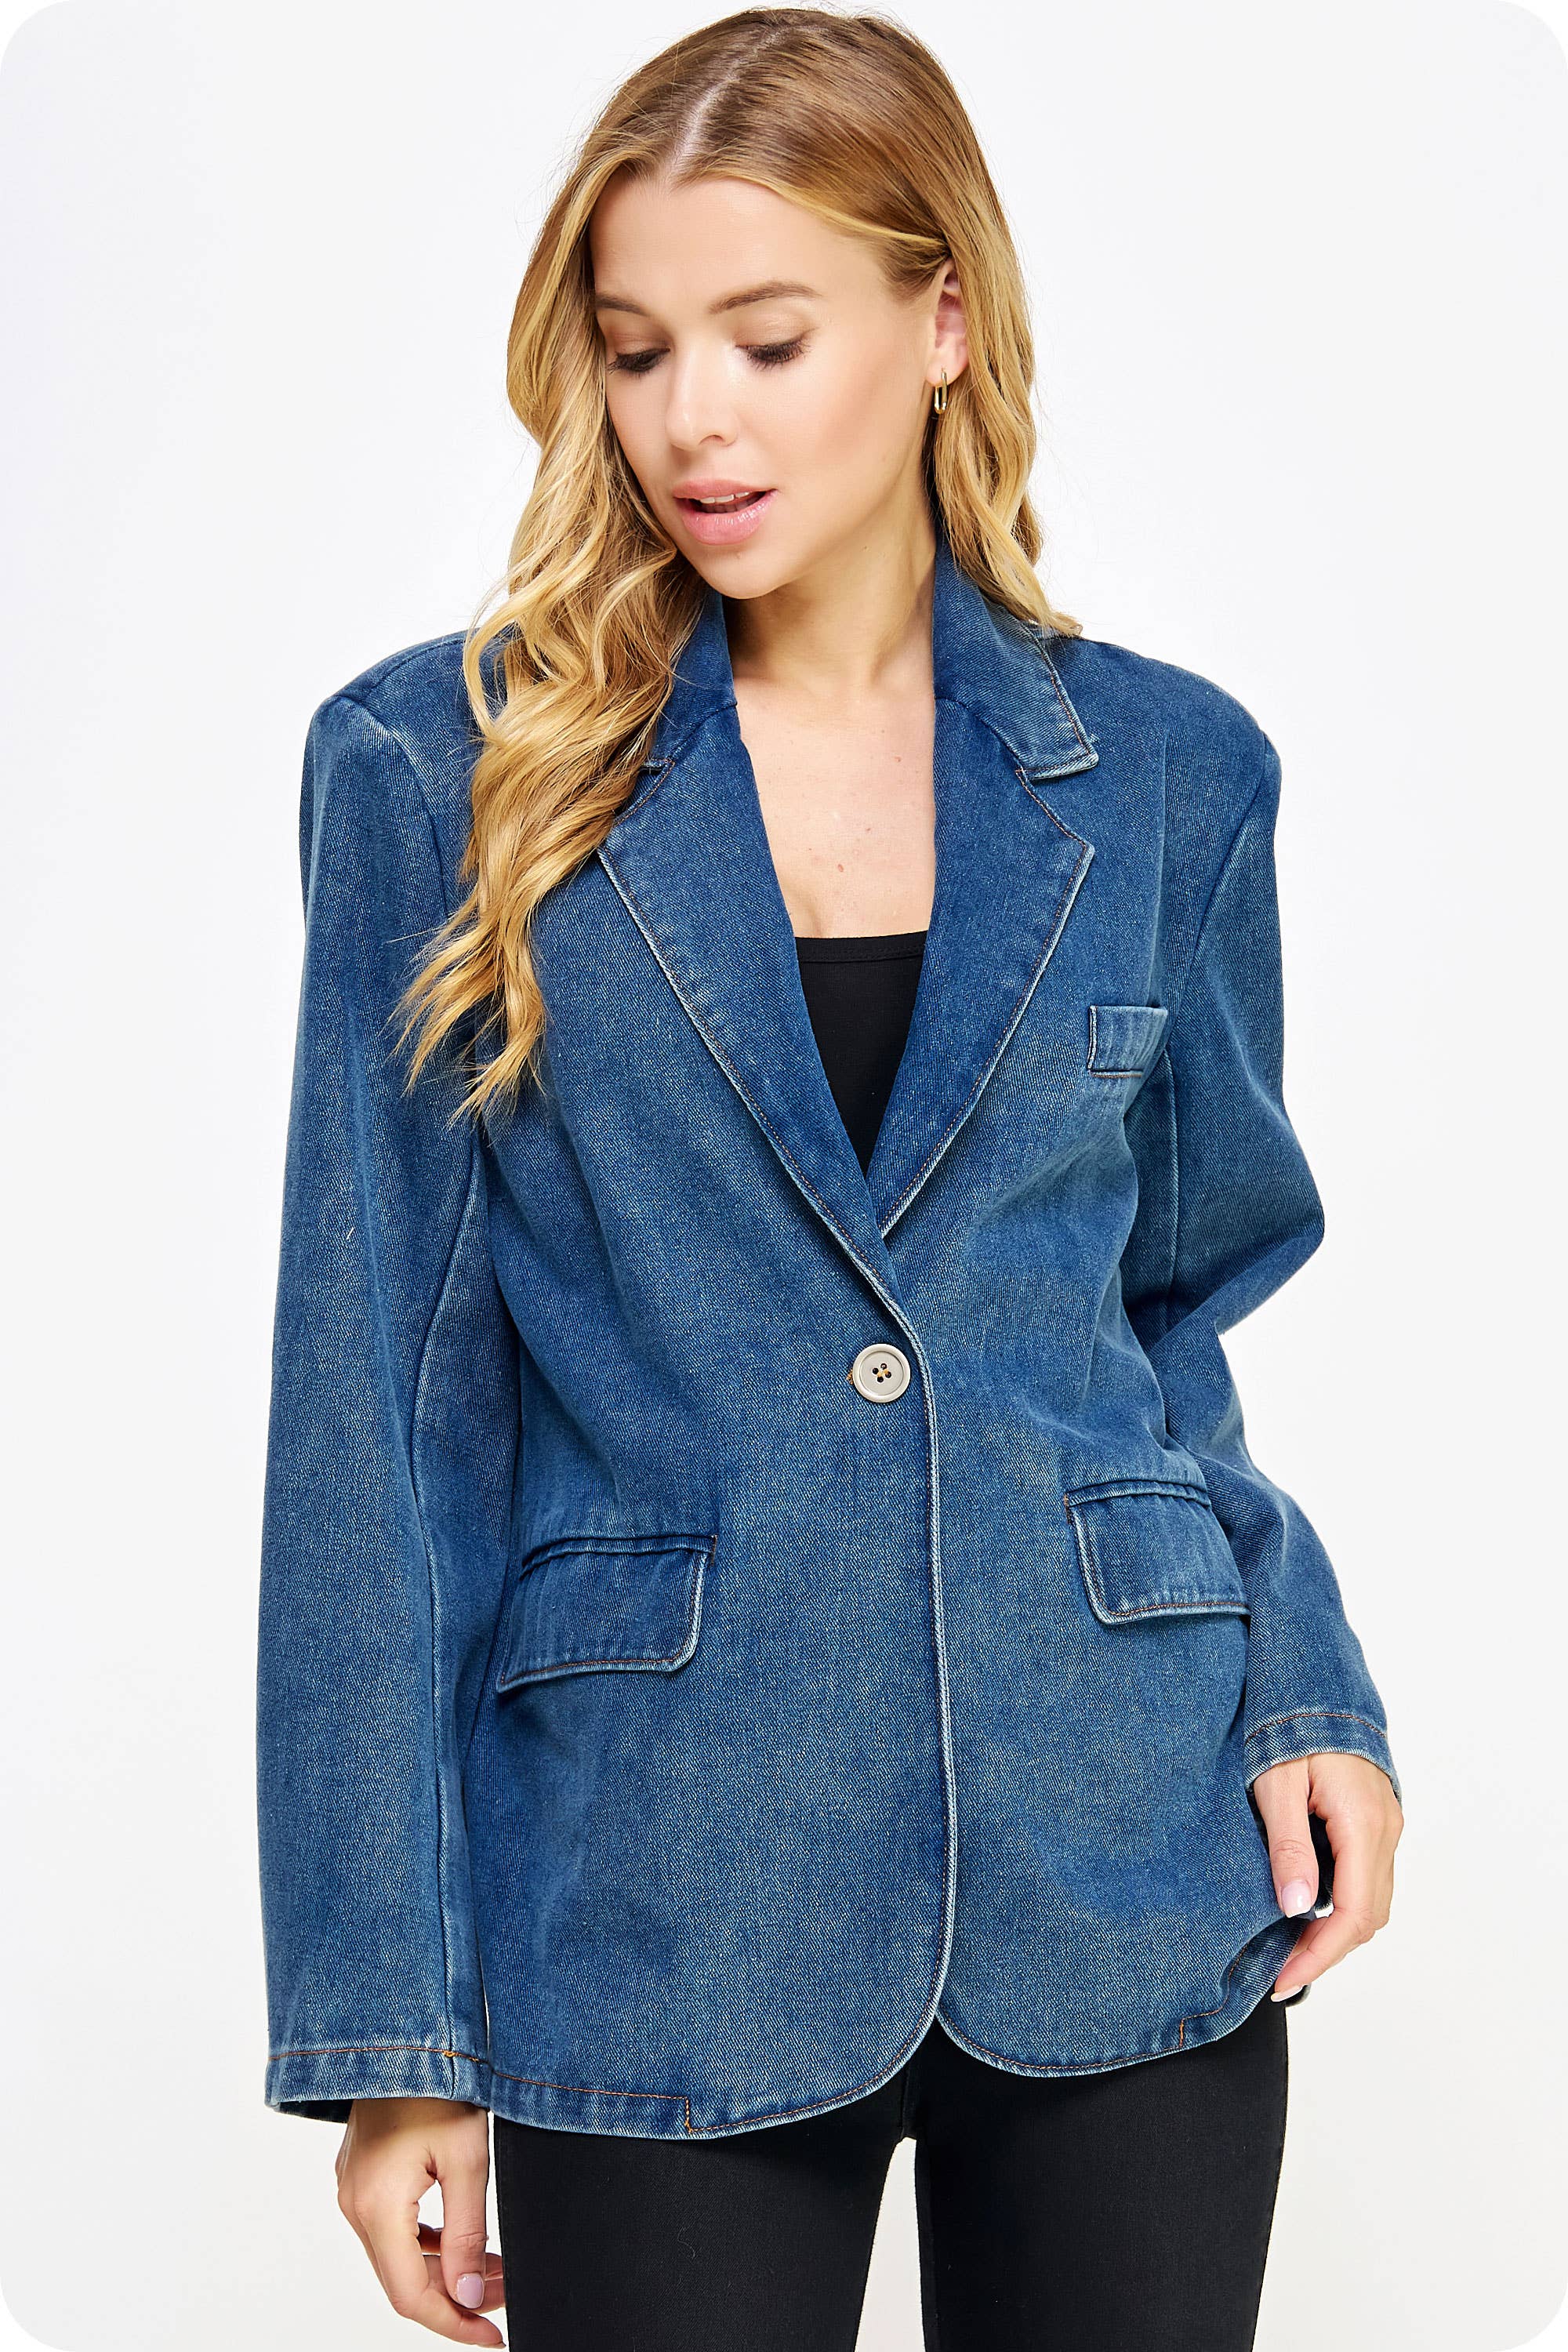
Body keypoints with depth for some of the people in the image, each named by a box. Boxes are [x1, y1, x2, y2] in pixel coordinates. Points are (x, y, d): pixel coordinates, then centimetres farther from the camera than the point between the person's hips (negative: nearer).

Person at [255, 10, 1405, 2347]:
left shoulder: (1165, 775, 3)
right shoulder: (444, 772, -4)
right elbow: (378, 1425, -3)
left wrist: (1307, 1697, -2)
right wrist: (390, 2025, -5)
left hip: (1129, 1887, 2)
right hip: (660, 1935, -2)